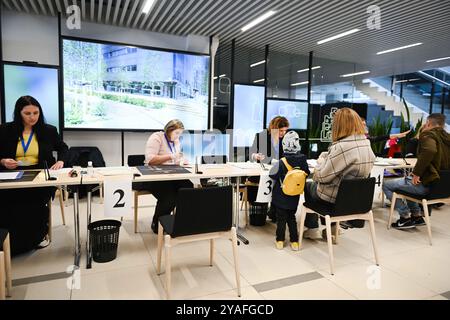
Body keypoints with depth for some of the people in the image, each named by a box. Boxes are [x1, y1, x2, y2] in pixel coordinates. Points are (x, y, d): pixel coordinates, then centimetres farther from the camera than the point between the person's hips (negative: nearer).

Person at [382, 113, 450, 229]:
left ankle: (406, 217, 4)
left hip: (427, 184, -9)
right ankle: (417, 215, 28)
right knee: (407, 181, 34)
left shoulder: (428, 135, -13)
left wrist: (416, 173, -28)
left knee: (386, 185, 0)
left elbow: (430, 150, -36)